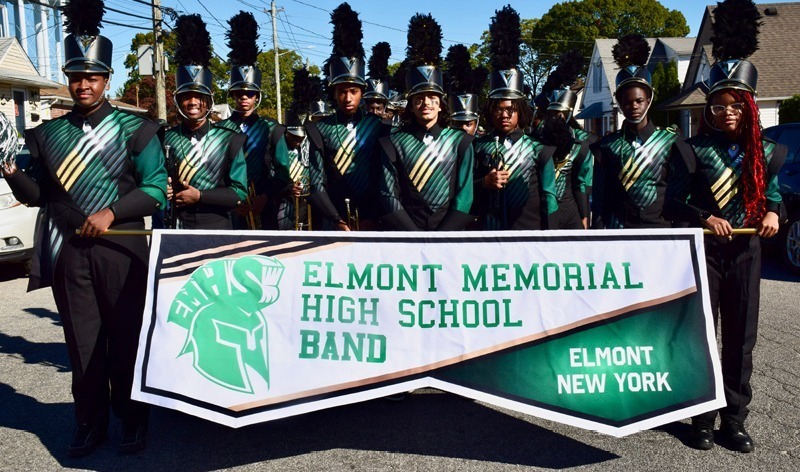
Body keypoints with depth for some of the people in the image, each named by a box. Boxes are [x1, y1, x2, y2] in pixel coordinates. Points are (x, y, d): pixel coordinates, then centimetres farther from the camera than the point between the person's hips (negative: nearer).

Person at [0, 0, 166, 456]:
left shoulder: (133, 129, -2)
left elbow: (157, 188, -7)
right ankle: (91, 424, 23)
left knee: (127, 338, 5)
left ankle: (134, 421, 20)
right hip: (68, 252, 3)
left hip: (121, 249, -3)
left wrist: (111, 212, -18)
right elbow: (38, 194, 13)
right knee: (82, 342, 9)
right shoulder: (49, 134, 9)